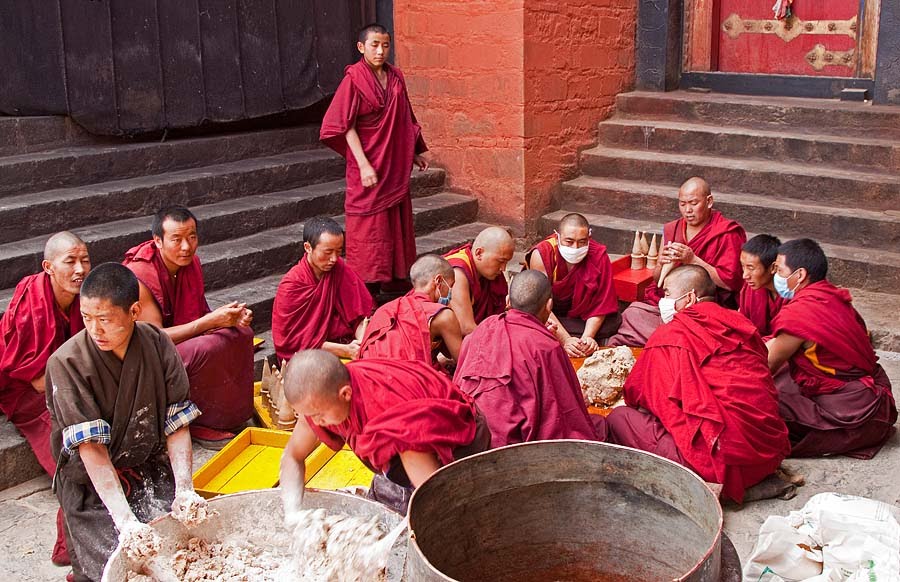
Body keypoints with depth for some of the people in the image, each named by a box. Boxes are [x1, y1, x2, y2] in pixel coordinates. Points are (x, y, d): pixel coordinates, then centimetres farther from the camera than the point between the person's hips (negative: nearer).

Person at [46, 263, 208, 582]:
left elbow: (177, 427, -7)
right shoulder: (67, 363, -18)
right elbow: (92, 448, -22)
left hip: (152, 469, 3)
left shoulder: (158, 344, -7)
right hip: (92, 485, -3)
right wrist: (125, 519, -31)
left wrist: (184, 490, -22)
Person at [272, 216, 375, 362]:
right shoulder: (291, 285, -11)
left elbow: (360, 315, 2)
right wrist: (344, 350, -19)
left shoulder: (340, 270, -1)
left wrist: (362, 343, -20)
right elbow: (293, 339, -9)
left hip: (345, 344, 5)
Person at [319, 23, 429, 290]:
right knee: (369, 225, 0)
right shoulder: (354, 80, -11)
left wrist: (416, 152, 18)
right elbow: (346, 126, -13)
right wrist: (364, 164, -19)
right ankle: (367, 285, 8)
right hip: (369, 164, -6)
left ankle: (396, 276, 23)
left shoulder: (395, 77, 7)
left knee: (397, 222, 12)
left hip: (396, 164, 6)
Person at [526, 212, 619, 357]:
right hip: (548, 316, -2)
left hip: (580, 315, 2)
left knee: (612, 322, -20)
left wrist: (587, 337, -27)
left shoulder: (599, 256, -17)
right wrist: (565, 340, -32)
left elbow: (600, 303, -12)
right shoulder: (542, 254, -23)